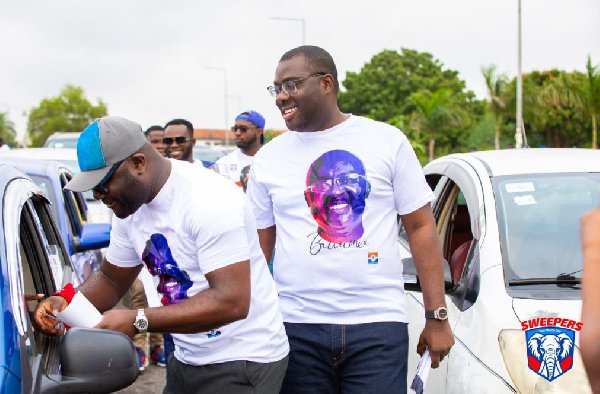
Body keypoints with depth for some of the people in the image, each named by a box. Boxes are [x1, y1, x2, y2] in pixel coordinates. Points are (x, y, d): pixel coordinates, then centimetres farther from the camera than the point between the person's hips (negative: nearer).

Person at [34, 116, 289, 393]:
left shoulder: (208, 200, -24)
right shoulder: (131, 205, 2)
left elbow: (232, 301, -29)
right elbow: (111, 279, 14)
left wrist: (138, 322, -31)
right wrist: (65, 299, -7)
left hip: (243, 364, -8)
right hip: (186, 360, 8)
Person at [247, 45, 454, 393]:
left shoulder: (387, 140, 3)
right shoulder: (268, 158, 8)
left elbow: (422, 227, 3)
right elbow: (259, 248, 12)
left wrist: (437, 317, -1)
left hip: (378, 325, -2)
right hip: (297, 327, 2)